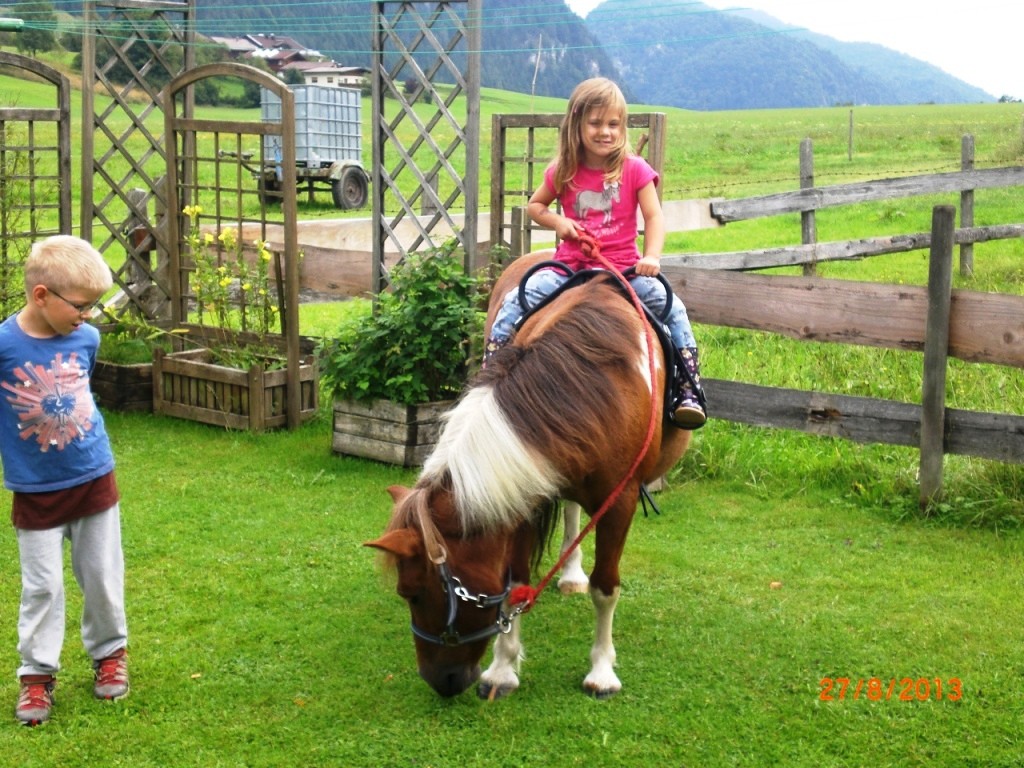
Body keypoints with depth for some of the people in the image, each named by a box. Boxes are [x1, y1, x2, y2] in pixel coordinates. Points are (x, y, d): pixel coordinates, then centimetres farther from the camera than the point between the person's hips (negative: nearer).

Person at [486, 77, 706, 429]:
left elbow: (654, 217, -6)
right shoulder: (562, 172, 2)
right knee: (513, 303, -18)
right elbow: (534, 205, 17)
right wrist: (558, 222, -5)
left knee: (672, 307, -20)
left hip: (622, 268, -1)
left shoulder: (635, 170, -3)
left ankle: (687, 392, -13)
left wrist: (651, 257, -23)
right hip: (569, 267, 1)